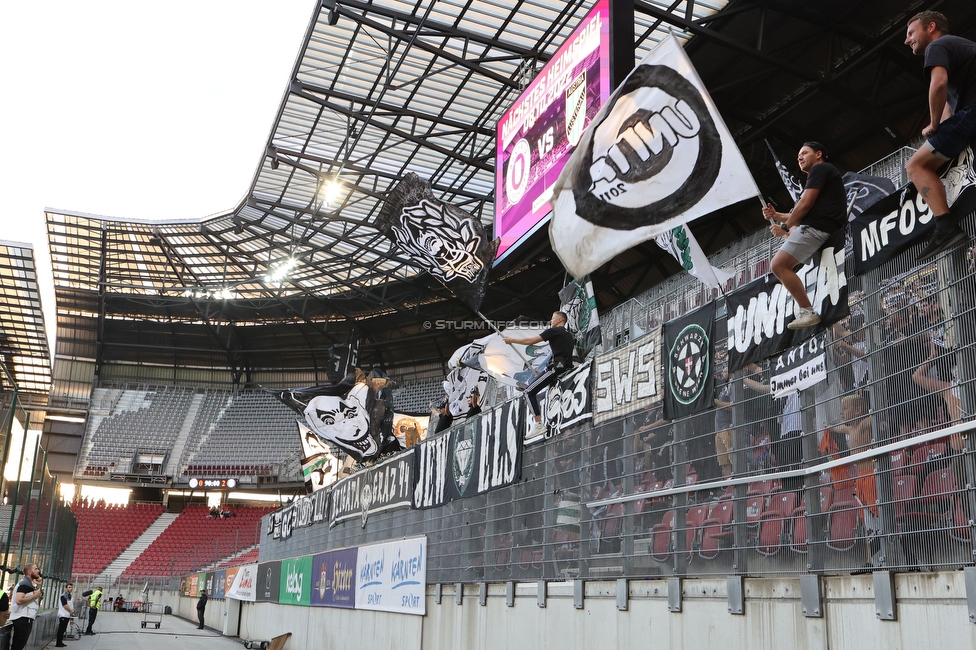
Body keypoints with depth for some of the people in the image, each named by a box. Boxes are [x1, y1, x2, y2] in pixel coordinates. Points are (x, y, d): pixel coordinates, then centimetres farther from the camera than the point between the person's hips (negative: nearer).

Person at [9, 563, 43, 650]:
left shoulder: (28, 583, 21)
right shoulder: (25, 583, -13)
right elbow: (19, 600, -27)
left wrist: (38, 586, 11)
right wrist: (35, 595, -17)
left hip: (25, 618, 11)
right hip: (22, 619, -11)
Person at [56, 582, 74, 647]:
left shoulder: (69, 596, 15)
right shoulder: (63, 596, -13)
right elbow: (65, 606, -17)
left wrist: (72, 611, 1)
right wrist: (71, 611, -7)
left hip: (67, 615, 9)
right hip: (63, 615, -9)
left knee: (63, 630, 12)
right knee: (61, 629, -7)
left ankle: (60, 642, 17)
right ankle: (58, 643, -4)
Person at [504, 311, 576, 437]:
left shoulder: (554, 331, 0)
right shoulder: (569, 335, 26)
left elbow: (530, 341, -3)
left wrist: (512, 340, 11)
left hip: (556, 367, -9)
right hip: (566, 369, 9)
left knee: (529, 391, -8)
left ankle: (539, 425, -18)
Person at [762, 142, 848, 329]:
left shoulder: (820, 168, -1)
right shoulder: (822, 173, 30)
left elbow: (805, 204, -12)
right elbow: (802, 214, 26)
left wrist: (785, 226, -2)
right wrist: (776, 215, 14)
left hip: (816, 228, -11)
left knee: (779, 265, -17)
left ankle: (808, 312, -20)